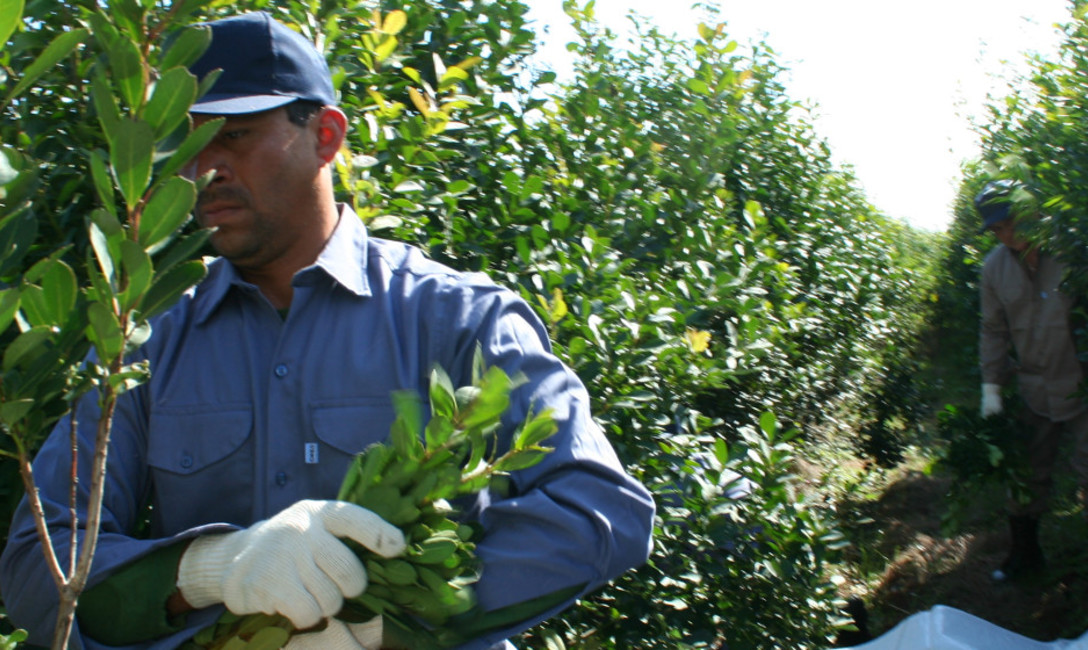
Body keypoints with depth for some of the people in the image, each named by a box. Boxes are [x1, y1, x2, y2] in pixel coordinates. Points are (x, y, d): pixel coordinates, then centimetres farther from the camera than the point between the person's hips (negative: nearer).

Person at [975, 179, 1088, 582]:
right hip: (1033, 392, 4)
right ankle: (1025, 553, 32)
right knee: (1027, 476, 13)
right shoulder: (995, 267, 1)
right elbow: (994, 330, 11)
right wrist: (991, 385, 8)